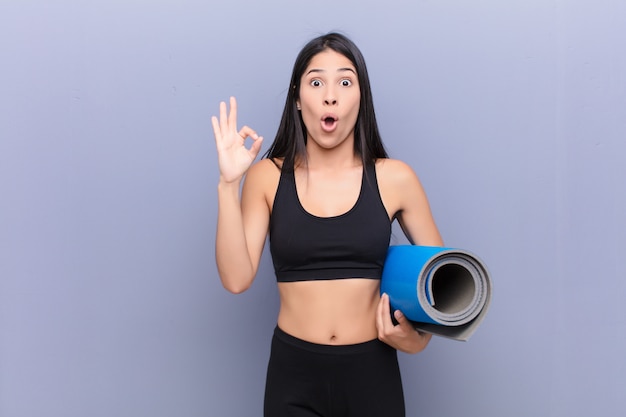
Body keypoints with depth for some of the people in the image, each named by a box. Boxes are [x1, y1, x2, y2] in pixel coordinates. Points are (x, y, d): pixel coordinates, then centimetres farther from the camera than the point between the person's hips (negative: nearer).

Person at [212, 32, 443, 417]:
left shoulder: (395, 179, -4)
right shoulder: (267, 177, -3)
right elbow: (236, 279, -11)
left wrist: (419, 335, -10)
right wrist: (228, 184, -17)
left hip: (372, 371, 1)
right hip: (294, 372, 0)